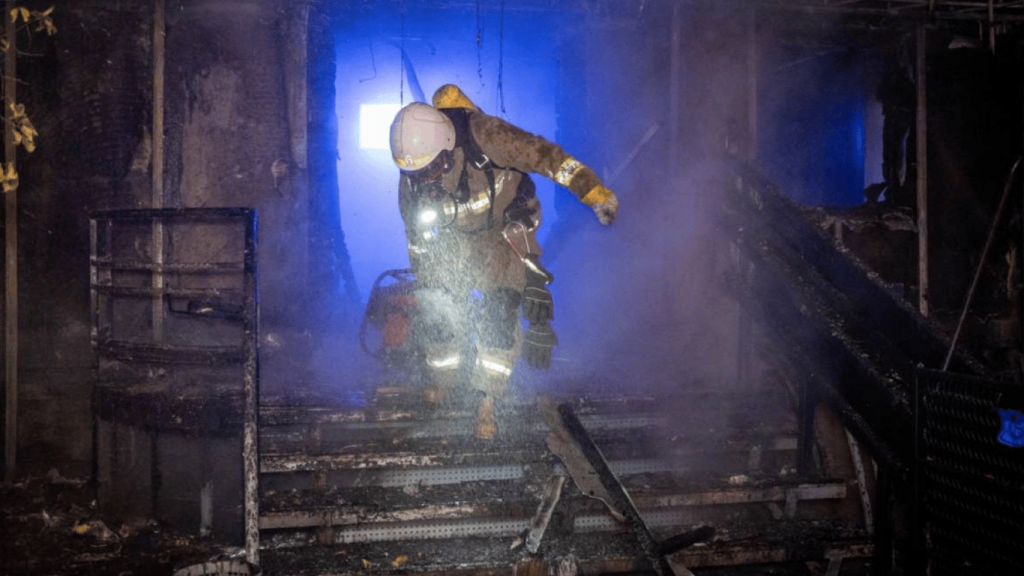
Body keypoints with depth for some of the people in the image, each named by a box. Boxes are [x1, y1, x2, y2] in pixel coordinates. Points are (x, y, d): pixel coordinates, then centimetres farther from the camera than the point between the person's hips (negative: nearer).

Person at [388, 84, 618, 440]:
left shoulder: (483, 137, -33)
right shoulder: (410, 179, -18)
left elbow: (543, 154, -26)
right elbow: (417, 237, -1)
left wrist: (595, 192, -28)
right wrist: (423, 282, 7)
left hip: (505, 233, -3)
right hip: (453, 242, 3)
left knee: (497, 316, -14)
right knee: (436, 314, -1)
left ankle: (488, 402, -1)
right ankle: (443, 383, 27)